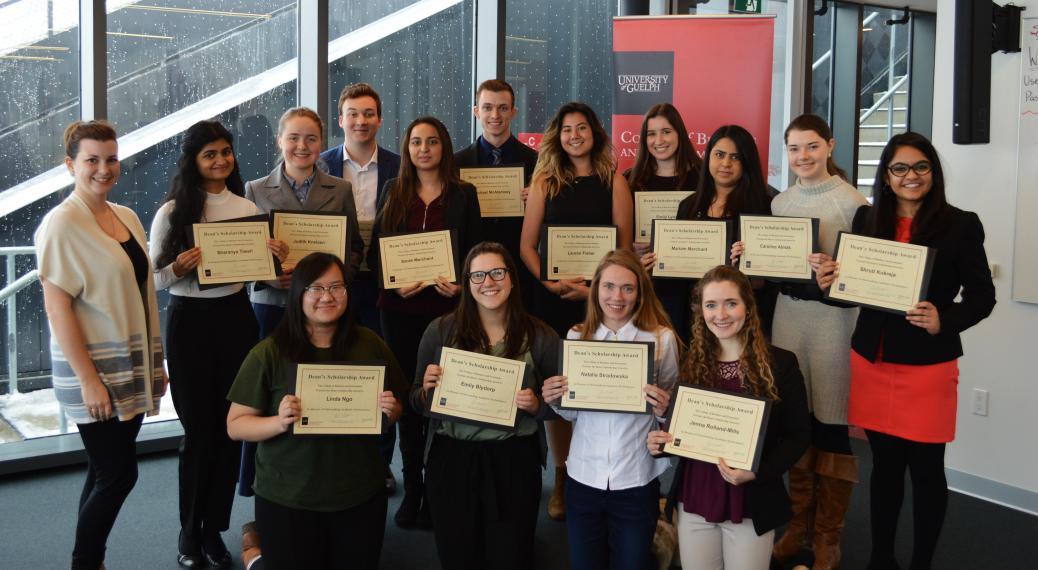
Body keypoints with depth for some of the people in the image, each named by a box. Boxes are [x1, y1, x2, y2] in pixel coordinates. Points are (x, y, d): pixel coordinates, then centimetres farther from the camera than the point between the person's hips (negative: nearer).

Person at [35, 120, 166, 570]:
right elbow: (57, 307, -15)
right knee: (118, 474, -4)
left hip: (131, 368, 7)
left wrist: (155, 362, 14)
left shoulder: (127, 217, 9)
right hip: (94, 370, -7)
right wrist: (88, 379, -18)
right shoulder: (61, 224, -12)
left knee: (107, 472, 13)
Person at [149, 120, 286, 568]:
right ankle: (189, 532, 21)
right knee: (199, 431, 2)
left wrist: (275, 258, -6)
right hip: (190, 321, -3)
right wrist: (179, 267, -23)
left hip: (236, 317, 3)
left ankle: (214, 531, 22)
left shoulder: (247, 209, 7)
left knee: (230, 428, 7)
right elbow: (152, 278, -3)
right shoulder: (173, 212, -4)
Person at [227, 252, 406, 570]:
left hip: (361, 496, 3)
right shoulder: (268, 354, -10)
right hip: (287, 502, -3)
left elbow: (395, 412, 9)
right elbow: (235, 425, -8)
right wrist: (279, 422, -25)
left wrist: (390, 411, -13)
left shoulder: (370, 345, -1)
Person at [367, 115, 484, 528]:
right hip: (399, 308, 2)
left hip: (445, 306, -2)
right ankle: (411, 488, 15)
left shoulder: (463, 195, 4)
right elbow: (374, 251, 8)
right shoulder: (393, 192, 9)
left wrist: (461, 284, -14)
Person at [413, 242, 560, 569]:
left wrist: (536, 405, -14)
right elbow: (417, 402, 6)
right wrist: (427, 388, -15)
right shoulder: (440, 331, -1)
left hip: (514, 463, -1)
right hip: (451, 462, 1)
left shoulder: (540, 336, -2)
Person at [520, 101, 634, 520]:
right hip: (552, 297, 1)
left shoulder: (614, 181, 4)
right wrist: (551, 282, -10)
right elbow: (526, 245, 6)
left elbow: (625, 246, 0)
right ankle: (562, 481, 15)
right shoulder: (545, 181, 8)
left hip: (601, 297, -1)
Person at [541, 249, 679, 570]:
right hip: (584, 477, 3)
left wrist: (664, 408, -19)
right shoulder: (577, 336, 3)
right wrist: (554, 400, -9)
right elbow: (572, 411, 11)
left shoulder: (662, 338, -5)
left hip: (636, 480, -2)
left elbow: (672, 408, 2)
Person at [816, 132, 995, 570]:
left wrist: (943, 321, -21)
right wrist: (829, 283, -10)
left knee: (925, 468, 6)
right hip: (871, 359, 3)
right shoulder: (867, 219, 5)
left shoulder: (960, 224, -4)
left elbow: (982, 296, -4)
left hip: (928, 365, -3)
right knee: (884, 463, 14)